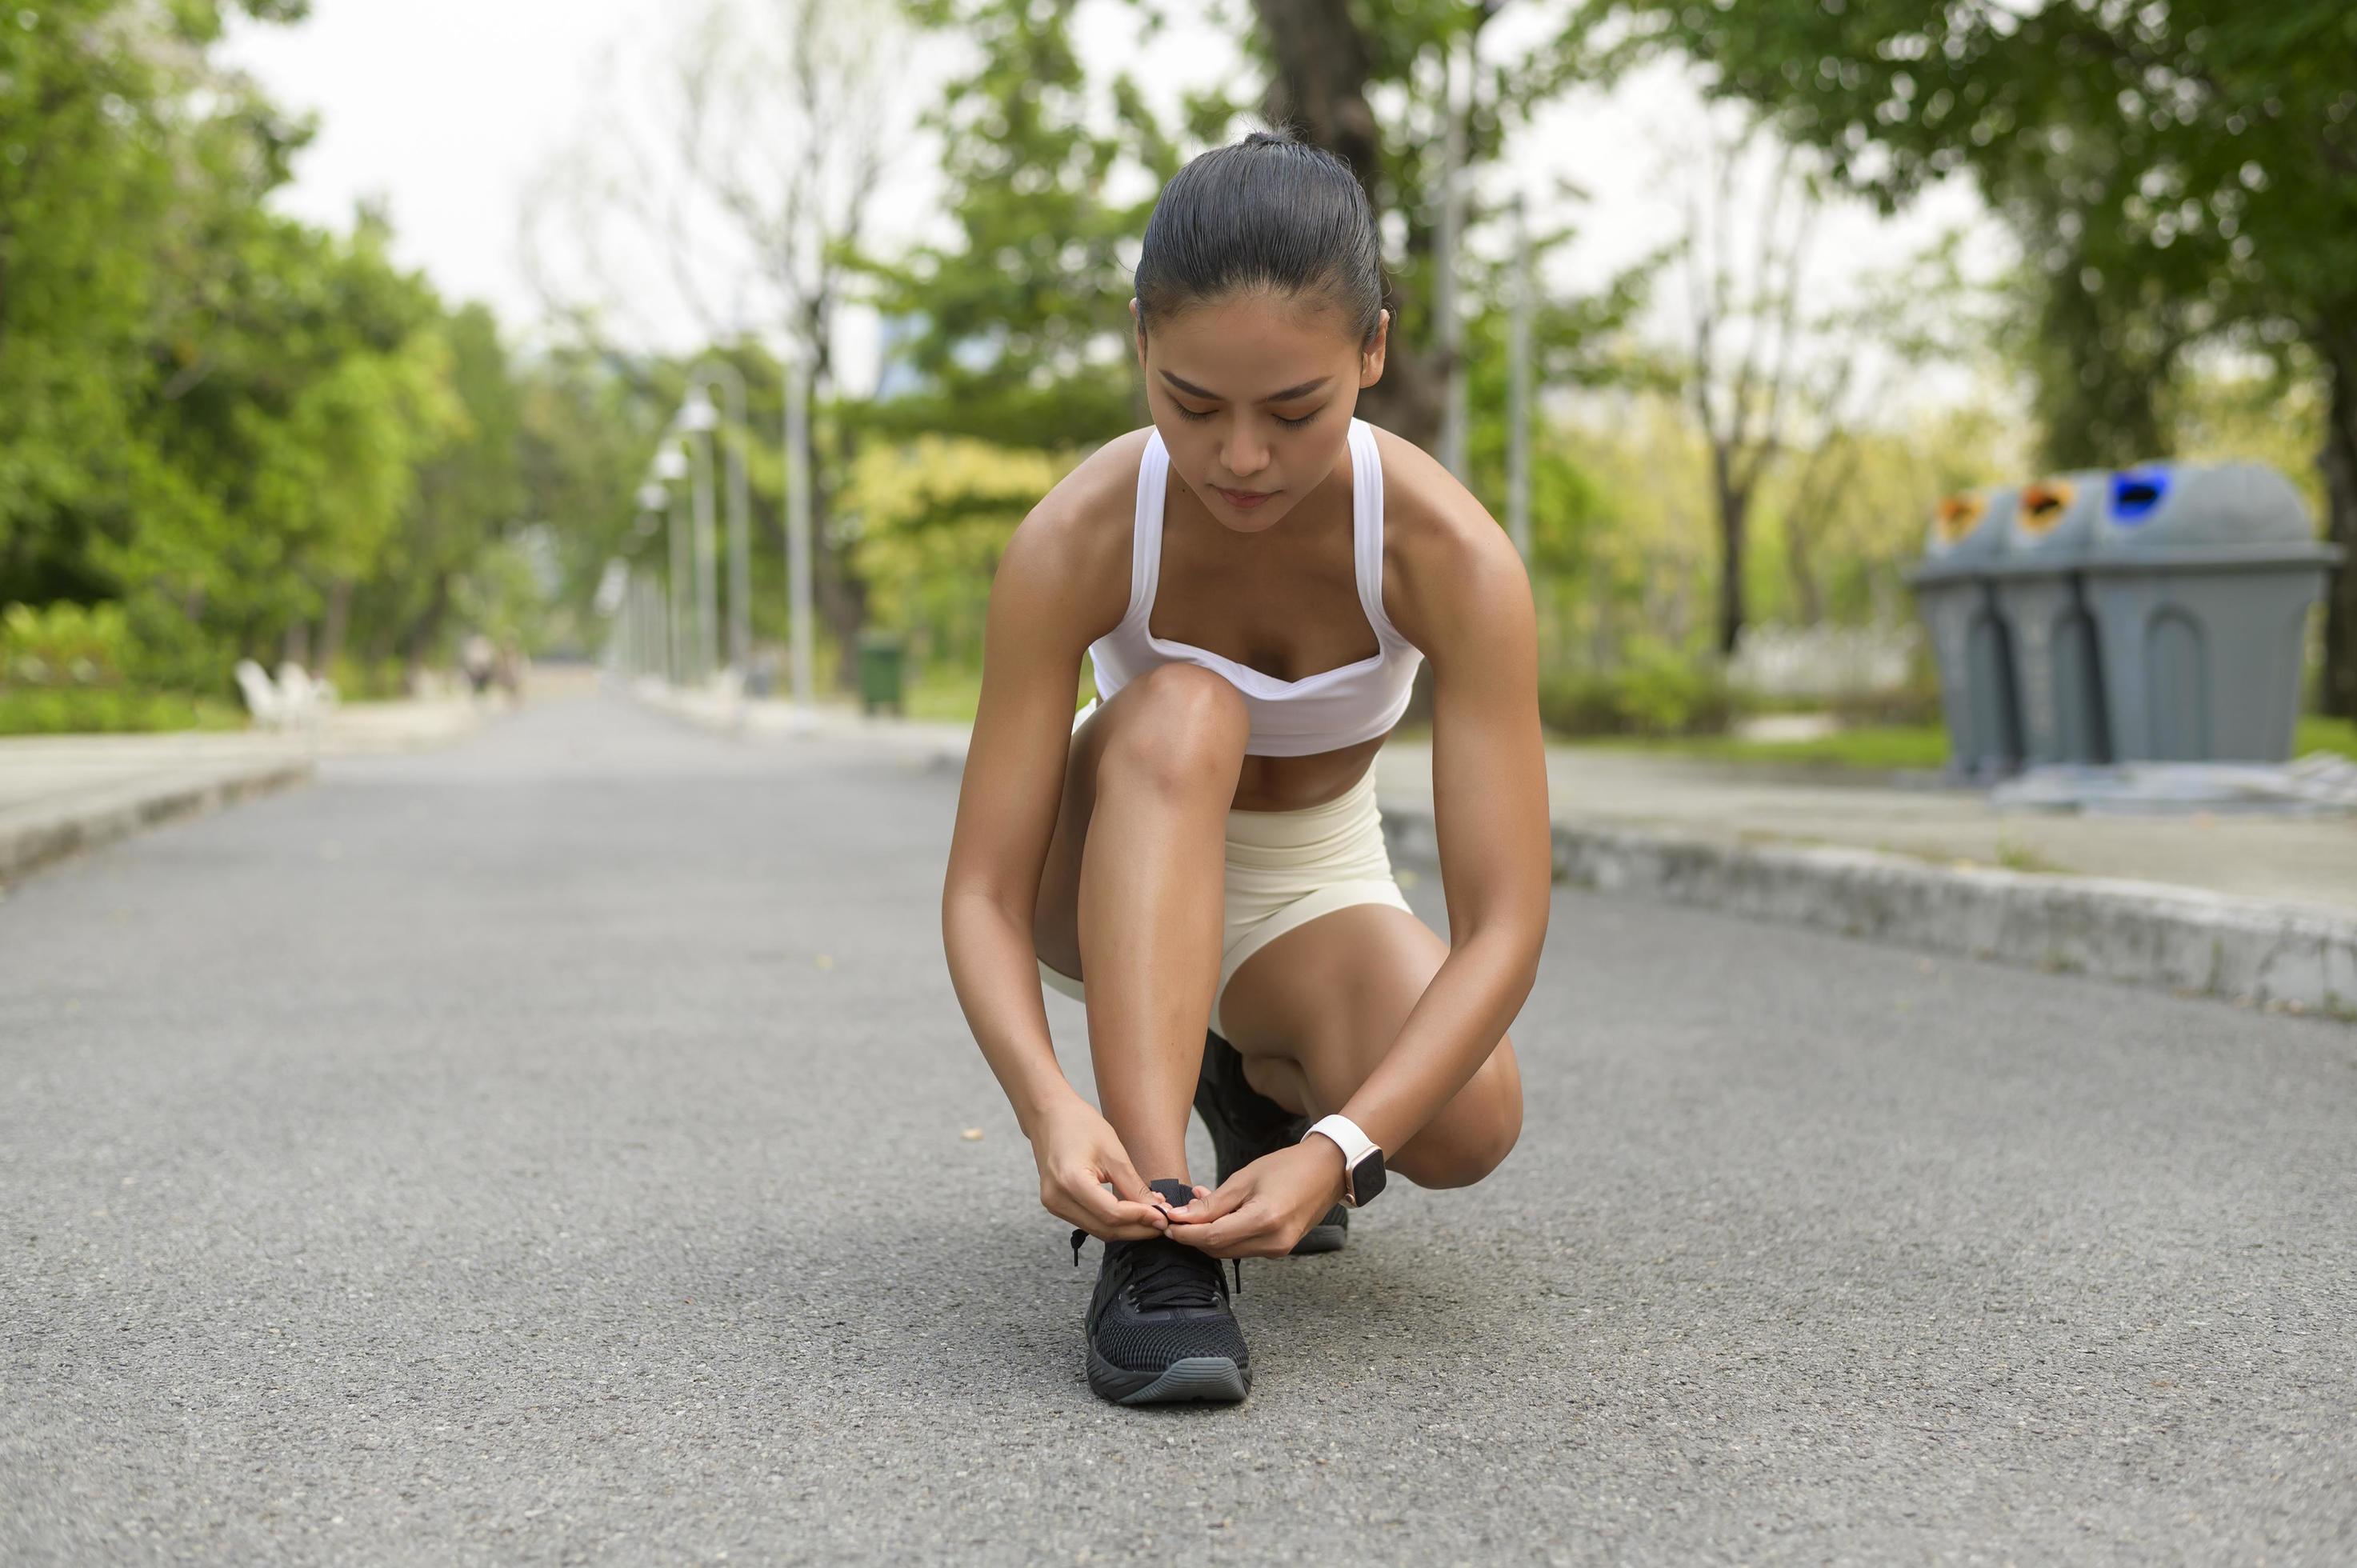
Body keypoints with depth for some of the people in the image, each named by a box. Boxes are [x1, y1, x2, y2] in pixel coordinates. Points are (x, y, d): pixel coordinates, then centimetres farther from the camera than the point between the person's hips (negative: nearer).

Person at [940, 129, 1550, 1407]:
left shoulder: (1450, 555, -28)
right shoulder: (1075, 542, -28)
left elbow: (1502, 921, -31)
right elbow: (983, 891, -27)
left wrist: (1335, 1146, -45)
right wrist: (1048, 1104, -47)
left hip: (1312, 893, 1)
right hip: (1112, 889, -1)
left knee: (1466, 1125, -31)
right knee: (1180, 711, -36)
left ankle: (1261, 1083, 5)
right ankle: (1150, 1234, -40)